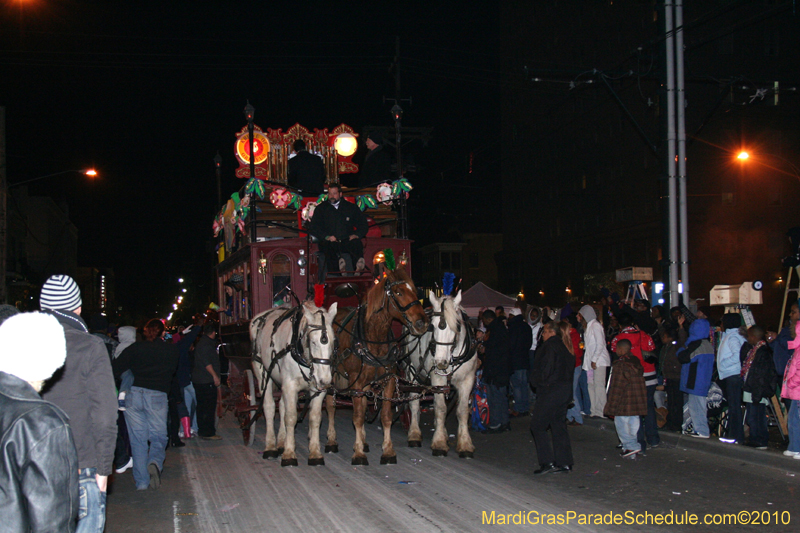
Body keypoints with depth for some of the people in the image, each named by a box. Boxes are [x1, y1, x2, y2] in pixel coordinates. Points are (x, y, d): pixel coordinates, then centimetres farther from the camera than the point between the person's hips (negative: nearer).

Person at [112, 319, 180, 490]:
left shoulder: (136, 348, 5)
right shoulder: (171, 350, 8)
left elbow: (116, 368, 0)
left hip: (133, 394, 1)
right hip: (157, 396, 0)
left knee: (138, 439, 7)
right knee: (158, 437, 11)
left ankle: (141, 481, 5)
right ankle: (155, 462, -19)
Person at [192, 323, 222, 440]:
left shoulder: (200, 342, 18)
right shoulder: (207, 344, -13)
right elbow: (206, 362, -22)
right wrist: (214, 375, -21)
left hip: (198, 380, 11)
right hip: (206, 381, -11)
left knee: (202, 406, 15)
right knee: (209, 407, -9)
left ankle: (202, 431, 22)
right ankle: (208, 433, -9)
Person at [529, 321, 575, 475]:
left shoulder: (549, 346, -11)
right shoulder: (565, 347, 14)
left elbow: (546, 368, -19)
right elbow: (571, 367, 15)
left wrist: (539, 382, -2)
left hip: (550, 391, -9)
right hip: (565, 390, 9)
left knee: (537, 426, -2)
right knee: (559, 426, 13)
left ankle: (547, 462, -6)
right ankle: (564, 463, 12)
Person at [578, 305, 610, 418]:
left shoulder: (595, 325, -9)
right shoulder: (587, 326, 18)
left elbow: (600, 344, -15)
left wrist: (594, 359, -16)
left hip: (599, 360, -9)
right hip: (591, 360, 9)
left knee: (599, 384, -10)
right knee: (591, 385, 5)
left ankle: (600, 412, -11)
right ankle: (594, 411, 6)